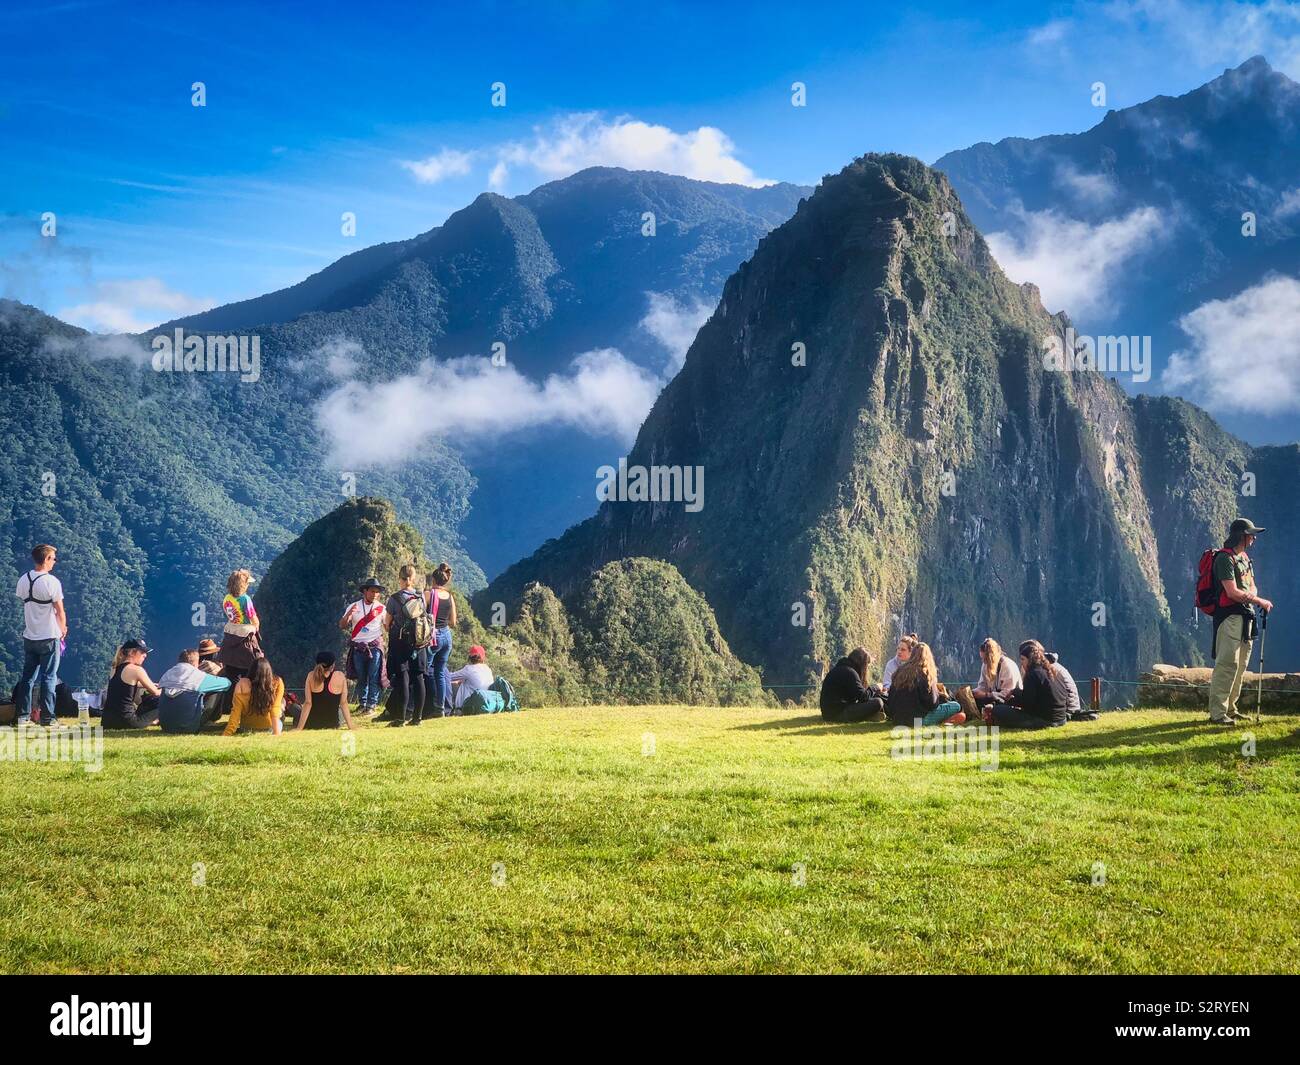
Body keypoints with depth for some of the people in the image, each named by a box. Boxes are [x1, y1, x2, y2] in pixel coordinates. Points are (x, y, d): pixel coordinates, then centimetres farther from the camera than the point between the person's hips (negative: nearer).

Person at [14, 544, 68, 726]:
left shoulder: (23, 580, 3)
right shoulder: (51, 581, -14)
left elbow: (24, 603, 11)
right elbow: (60, 611, -12)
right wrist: (63, 629, 8)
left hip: (29, 636, 5)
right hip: (49, 637, -5)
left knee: (28, 676, 12)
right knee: (49, 677, 1)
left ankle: (22, 715, 12)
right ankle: (47, 717, 1)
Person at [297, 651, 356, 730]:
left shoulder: (311, 676, -11)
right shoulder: (340, 677, -11)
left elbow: (307, 703, -13)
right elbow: (343, 703, -7)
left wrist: (299, 728, -10)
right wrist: (350, 726, -1)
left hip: (311, 723, -1)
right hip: (333, 724, 1)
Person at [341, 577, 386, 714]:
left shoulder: (381, 608, 3)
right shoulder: (354, 607, 5)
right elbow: (342, 626, 1)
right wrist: (348, 614, -19)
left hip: (375, 646, -2)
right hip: (358, 647, 2)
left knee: (374, 677, -7)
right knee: (361, 677, 8)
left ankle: (371, 705, -5)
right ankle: (362, 703, 17)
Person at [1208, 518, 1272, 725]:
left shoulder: (1245, 558, 18)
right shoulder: (1225, 558, -13)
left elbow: (1251, 586, 20)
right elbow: (1232, 593, -19)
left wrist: (1251, 595, -4)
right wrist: (1259, 601, -11)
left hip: (1245, 616, 10)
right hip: (1230, 616, -10)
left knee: (1240, 665, 12)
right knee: (1228, 664, -13)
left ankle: (1230, 708, 19)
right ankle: (1217, 713, -13)